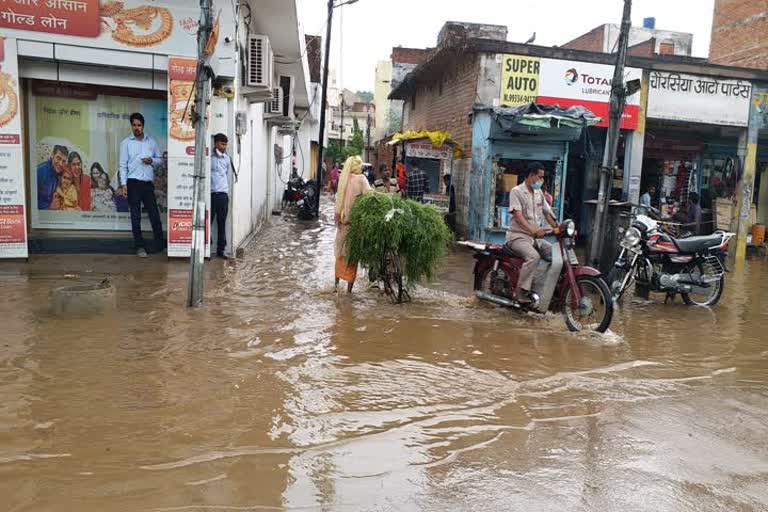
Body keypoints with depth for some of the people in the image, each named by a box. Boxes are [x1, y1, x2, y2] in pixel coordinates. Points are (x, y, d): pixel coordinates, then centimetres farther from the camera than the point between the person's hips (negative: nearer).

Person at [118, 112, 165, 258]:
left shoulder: (151, 142, 9)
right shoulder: (126, 143, 3)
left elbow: (160, 159, 16)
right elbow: (123, 165, 1)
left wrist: (152, 160, -6)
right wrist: (123, 184, -7)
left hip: (148, 183, 2)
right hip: (133, 183, -2)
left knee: (154, 214, 3)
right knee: (135, 216, 2)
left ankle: (161, 243, 9)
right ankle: (140, 246, 6)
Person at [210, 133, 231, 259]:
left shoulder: (226, 158, 11)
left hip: (223, 194, 4)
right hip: (210, 194, -4)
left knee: (222, 223, 6)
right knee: (208, 222, -1)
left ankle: (221, 249, 12)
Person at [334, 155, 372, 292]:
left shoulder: (343, 178, 5)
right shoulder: (361, 179, -9)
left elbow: (339, 198, 3)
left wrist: (337, 215, 4)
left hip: (343, 219, 5)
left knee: (341, 250, 17)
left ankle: (337, 281, 25)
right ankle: (349, 286, 7)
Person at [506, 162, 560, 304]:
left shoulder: (539, 192, 16)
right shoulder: (516, 191, -8)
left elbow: (547, 213, 16)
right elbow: (518, 216, -20)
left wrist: (558, 229, 1)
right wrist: (533, 230, -34)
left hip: (536, 237, 8)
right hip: (518, 236, -8)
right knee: (533, 257, -33)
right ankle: (520, 292, -28)